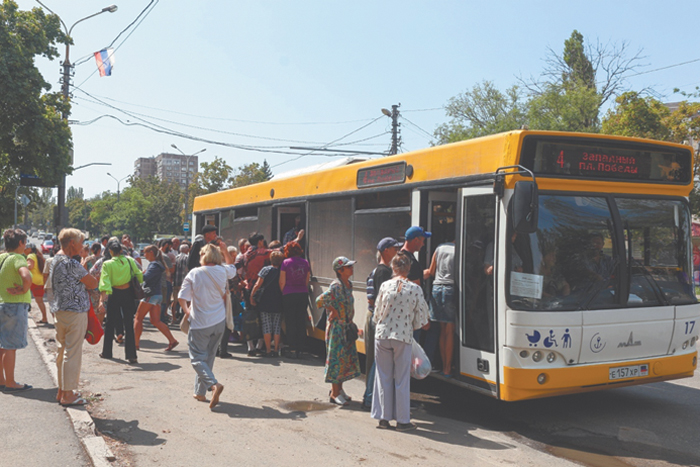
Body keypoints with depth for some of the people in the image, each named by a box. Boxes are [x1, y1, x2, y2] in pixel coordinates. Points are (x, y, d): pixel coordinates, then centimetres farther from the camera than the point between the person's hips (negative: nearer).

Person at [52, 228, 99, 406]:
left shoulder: (56, 260, 11)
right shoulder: (72, 264, -18)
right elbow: (93, 283, -12)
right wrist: (84, 270, 5)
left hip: (60, 310, 9)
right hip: (76, 313, -9)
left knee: (62, 352, 16)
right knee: (73, 353, -2)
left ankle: (62, 391, 25)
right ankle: (68, 395, 3)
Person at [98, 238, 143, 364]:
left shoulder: (107, 264, -10)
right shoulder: (129, 260, -3)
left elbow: (105, 283, -17)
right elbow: (139, 275, 2)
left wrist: (102, 300, -19)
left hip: (114, 295, -1)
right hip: (128, 293, 1)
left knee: (110, 324, 16)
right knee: (129, 324, 3)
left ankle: (107, 352, 28)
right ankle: (131, 355, -3)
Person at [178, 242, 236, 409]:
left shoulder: (194, 273, -11)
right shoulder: (223, 271, -1)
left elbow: (182, 297, -10)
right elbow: (232, 267, 24)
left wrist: (186, 311, 8)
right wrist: (225, 250, 21)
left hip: (200, 323, -4)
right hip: (219, 322, 4)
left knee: (197, 358, 1)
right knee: (209, 357, 16)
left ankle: (213, 384, -23)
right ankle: (200, 391, 21)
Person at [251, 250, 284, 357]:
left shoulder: (265, 269, -4)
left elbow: (258, 284, -9)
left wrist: (251, 296, -4)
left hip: (265, 303, -1)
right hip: (278, 304, 1)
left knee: (266, 326, 3)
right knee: (277, 327, 8)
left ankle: (268, 350, 2)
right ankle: (276, 350, 8)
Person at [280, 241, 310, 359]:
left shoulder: (286, 263, -5)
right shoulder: (305, 263, 4)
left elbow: (282, 282, -4)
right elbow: (307, 281, 9)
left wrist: (282, 292, 10)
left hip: (289, 295, -3)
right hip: (303, 294, 3)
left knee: (290, 323, 3)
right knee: (301, 322, 9)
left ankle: (293, 350, 3)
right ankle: (300, 349, 12)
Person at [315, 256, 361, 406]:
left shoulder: (348, 285, 9)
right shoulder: (336, 285, -18)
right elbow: (320, 300, -29)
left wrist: (351, 324, 14)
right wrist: (333, 311, -17)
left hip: (347, 327, 9)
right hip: (336, 327, -9)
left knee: (348, 357, 12)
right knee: (337, 357, -2)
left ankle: (338, 389, 24)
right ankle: (334, 393, 7)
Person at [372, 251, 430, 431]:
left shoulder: (385, 286, -4)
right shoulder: (415, 289, -6)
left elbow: (377, 313, 4)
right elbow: (420, 320, -1)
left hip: (382, 336, 1)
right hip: (403, 337, -1)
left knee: (384, 377, 11)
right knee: (402, 380, 7)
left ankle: (384, 417, 17)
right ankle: (402, 420, 14)